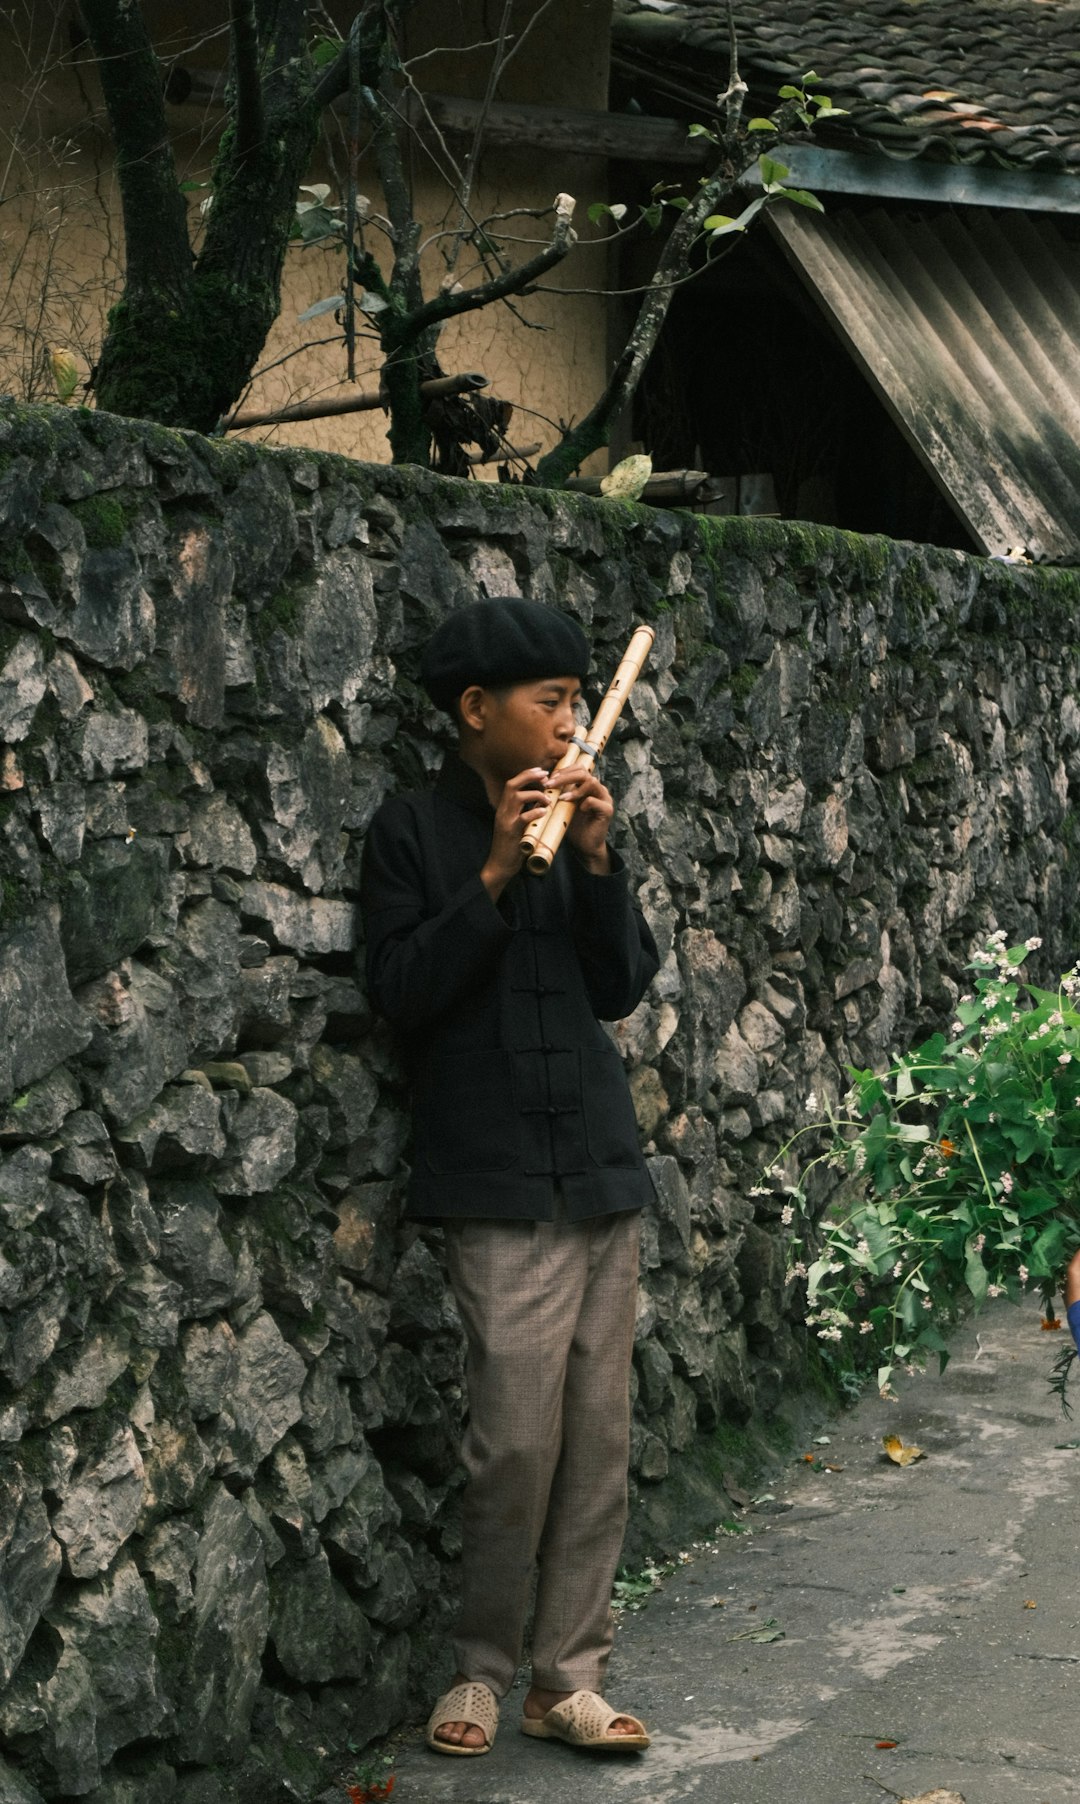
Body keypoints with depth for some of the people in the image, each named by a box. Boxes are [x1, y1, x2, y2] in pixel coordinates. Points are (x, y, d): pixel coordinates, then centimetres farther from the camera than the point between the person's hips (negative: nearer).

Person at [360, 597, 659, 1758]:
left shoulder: (571, 819, 12)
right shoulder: (414, 832, -1)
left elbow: (623, 988, 7)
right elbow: (401, 992, -10)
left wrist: (596, 860, -7)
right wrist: (495, 875, -17)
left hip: (601, 1170, 5)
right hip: (500, 1183, -5)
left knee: (599, 1437, 5)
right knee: (518, 1439, -7)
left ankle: (567, 1677, 14)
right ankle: (482, 1669, 12)